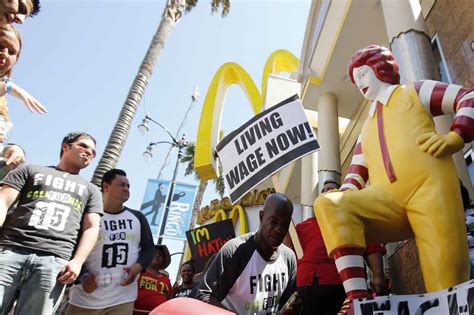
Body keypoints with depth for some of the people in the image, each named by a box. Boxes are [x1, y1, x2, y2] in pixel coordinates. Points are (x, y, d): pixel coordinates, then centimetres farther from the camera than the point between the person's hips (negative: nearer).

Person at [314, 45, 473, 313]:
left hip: (430, 187, -3)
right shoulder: (367, 130, 33)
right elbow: (356, 175, 25)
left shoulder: (415, 91, 22)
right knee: (328, 204, -23)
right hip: (387, 200, 4)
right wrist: (343, 198, 4)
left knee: (449, 288, -15)